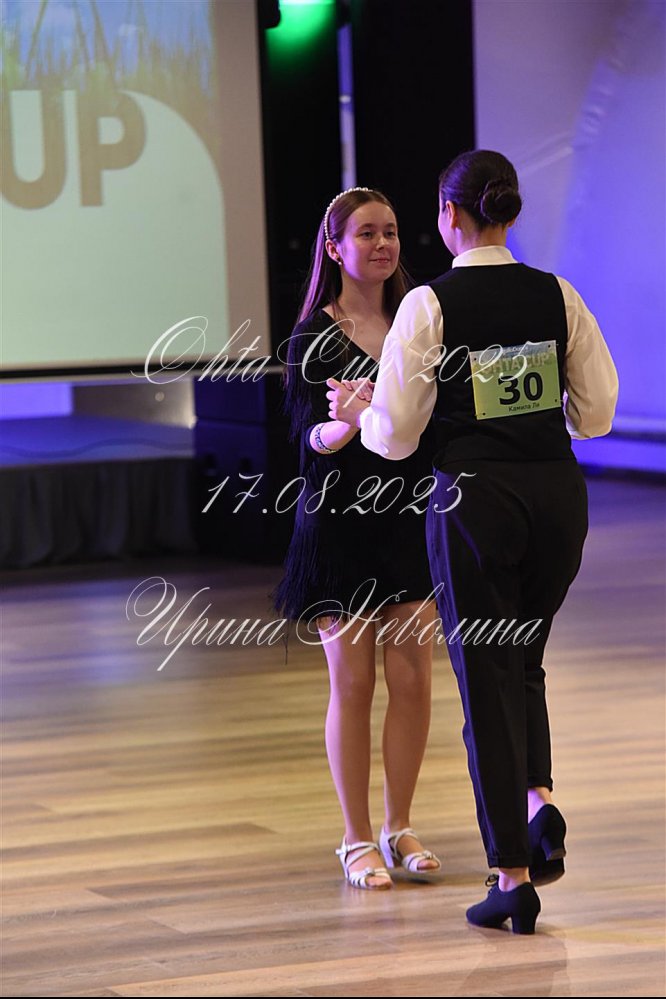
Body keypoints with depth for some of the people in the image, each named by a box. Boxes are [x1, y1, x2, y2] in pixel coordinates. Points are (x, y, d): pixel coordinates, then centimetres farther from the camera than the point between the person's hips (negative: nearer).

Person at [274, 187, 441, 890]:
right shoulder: (313, 337, -5)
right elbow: (308, 435, -13)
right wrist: (343, 425, -34)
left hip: (410, 514, 4)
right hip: (339, 518, -4)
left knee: (413, 678, 3)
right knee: (353, 682, 1)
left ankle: (399, 829, 16)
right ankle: (357, 840, 10)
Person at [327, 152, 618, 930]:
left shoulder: (429, 305, -9)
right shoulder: (557, 296, 1)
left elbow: (395, 434, -7)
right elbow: (597, 412, 4)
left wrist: (355, 412, 14)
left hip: (475, 498, -4)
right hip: (558, 493, 4)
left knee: (485, 677, 5)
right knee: (522, 659, 25)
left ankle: (512, 878, 6)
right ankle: (539, 802, 2)